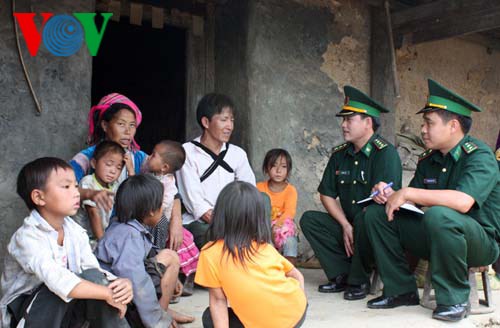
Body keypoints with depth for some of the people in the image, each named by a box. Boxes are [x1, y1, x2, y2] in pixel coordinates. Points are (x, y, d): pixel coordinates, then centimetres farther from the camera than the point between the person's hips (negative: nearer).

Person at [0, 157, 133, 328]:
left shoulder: (76, 232, -2)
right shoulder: (27, 237, -23)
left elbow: (93, 270, -9)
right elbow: (56, 280, -37)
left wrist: (120, 283, -31)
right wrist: (107, 293, -36)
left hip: (65, 310, 5)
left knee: (93, 278, -20)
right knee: (63, 289, -31)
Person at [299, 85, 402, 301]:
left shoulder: (385, 153, -14)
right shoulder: (340, 154, 8)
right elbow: (326, 194, 8)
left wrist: (354, 228, -16)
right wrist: (345, 225, -6)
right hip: (347, 224, 7)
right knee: (309, 220, -9)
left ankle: (358, 281, -14)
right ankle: (342, 275, -7)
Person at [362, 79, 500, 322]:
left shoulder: (479, 156, -16)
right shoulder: (428, 160, 7)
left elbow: (463, 201, -34)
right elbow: (412, 201, 10)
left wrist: (408, 193, -28)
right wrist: (390, 195, -13)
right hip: (435, 239, 7)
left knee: (438, 215, -39)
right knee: (375, 214, -1)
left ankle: (455, 299, -19)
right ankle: (401, 290, 3)